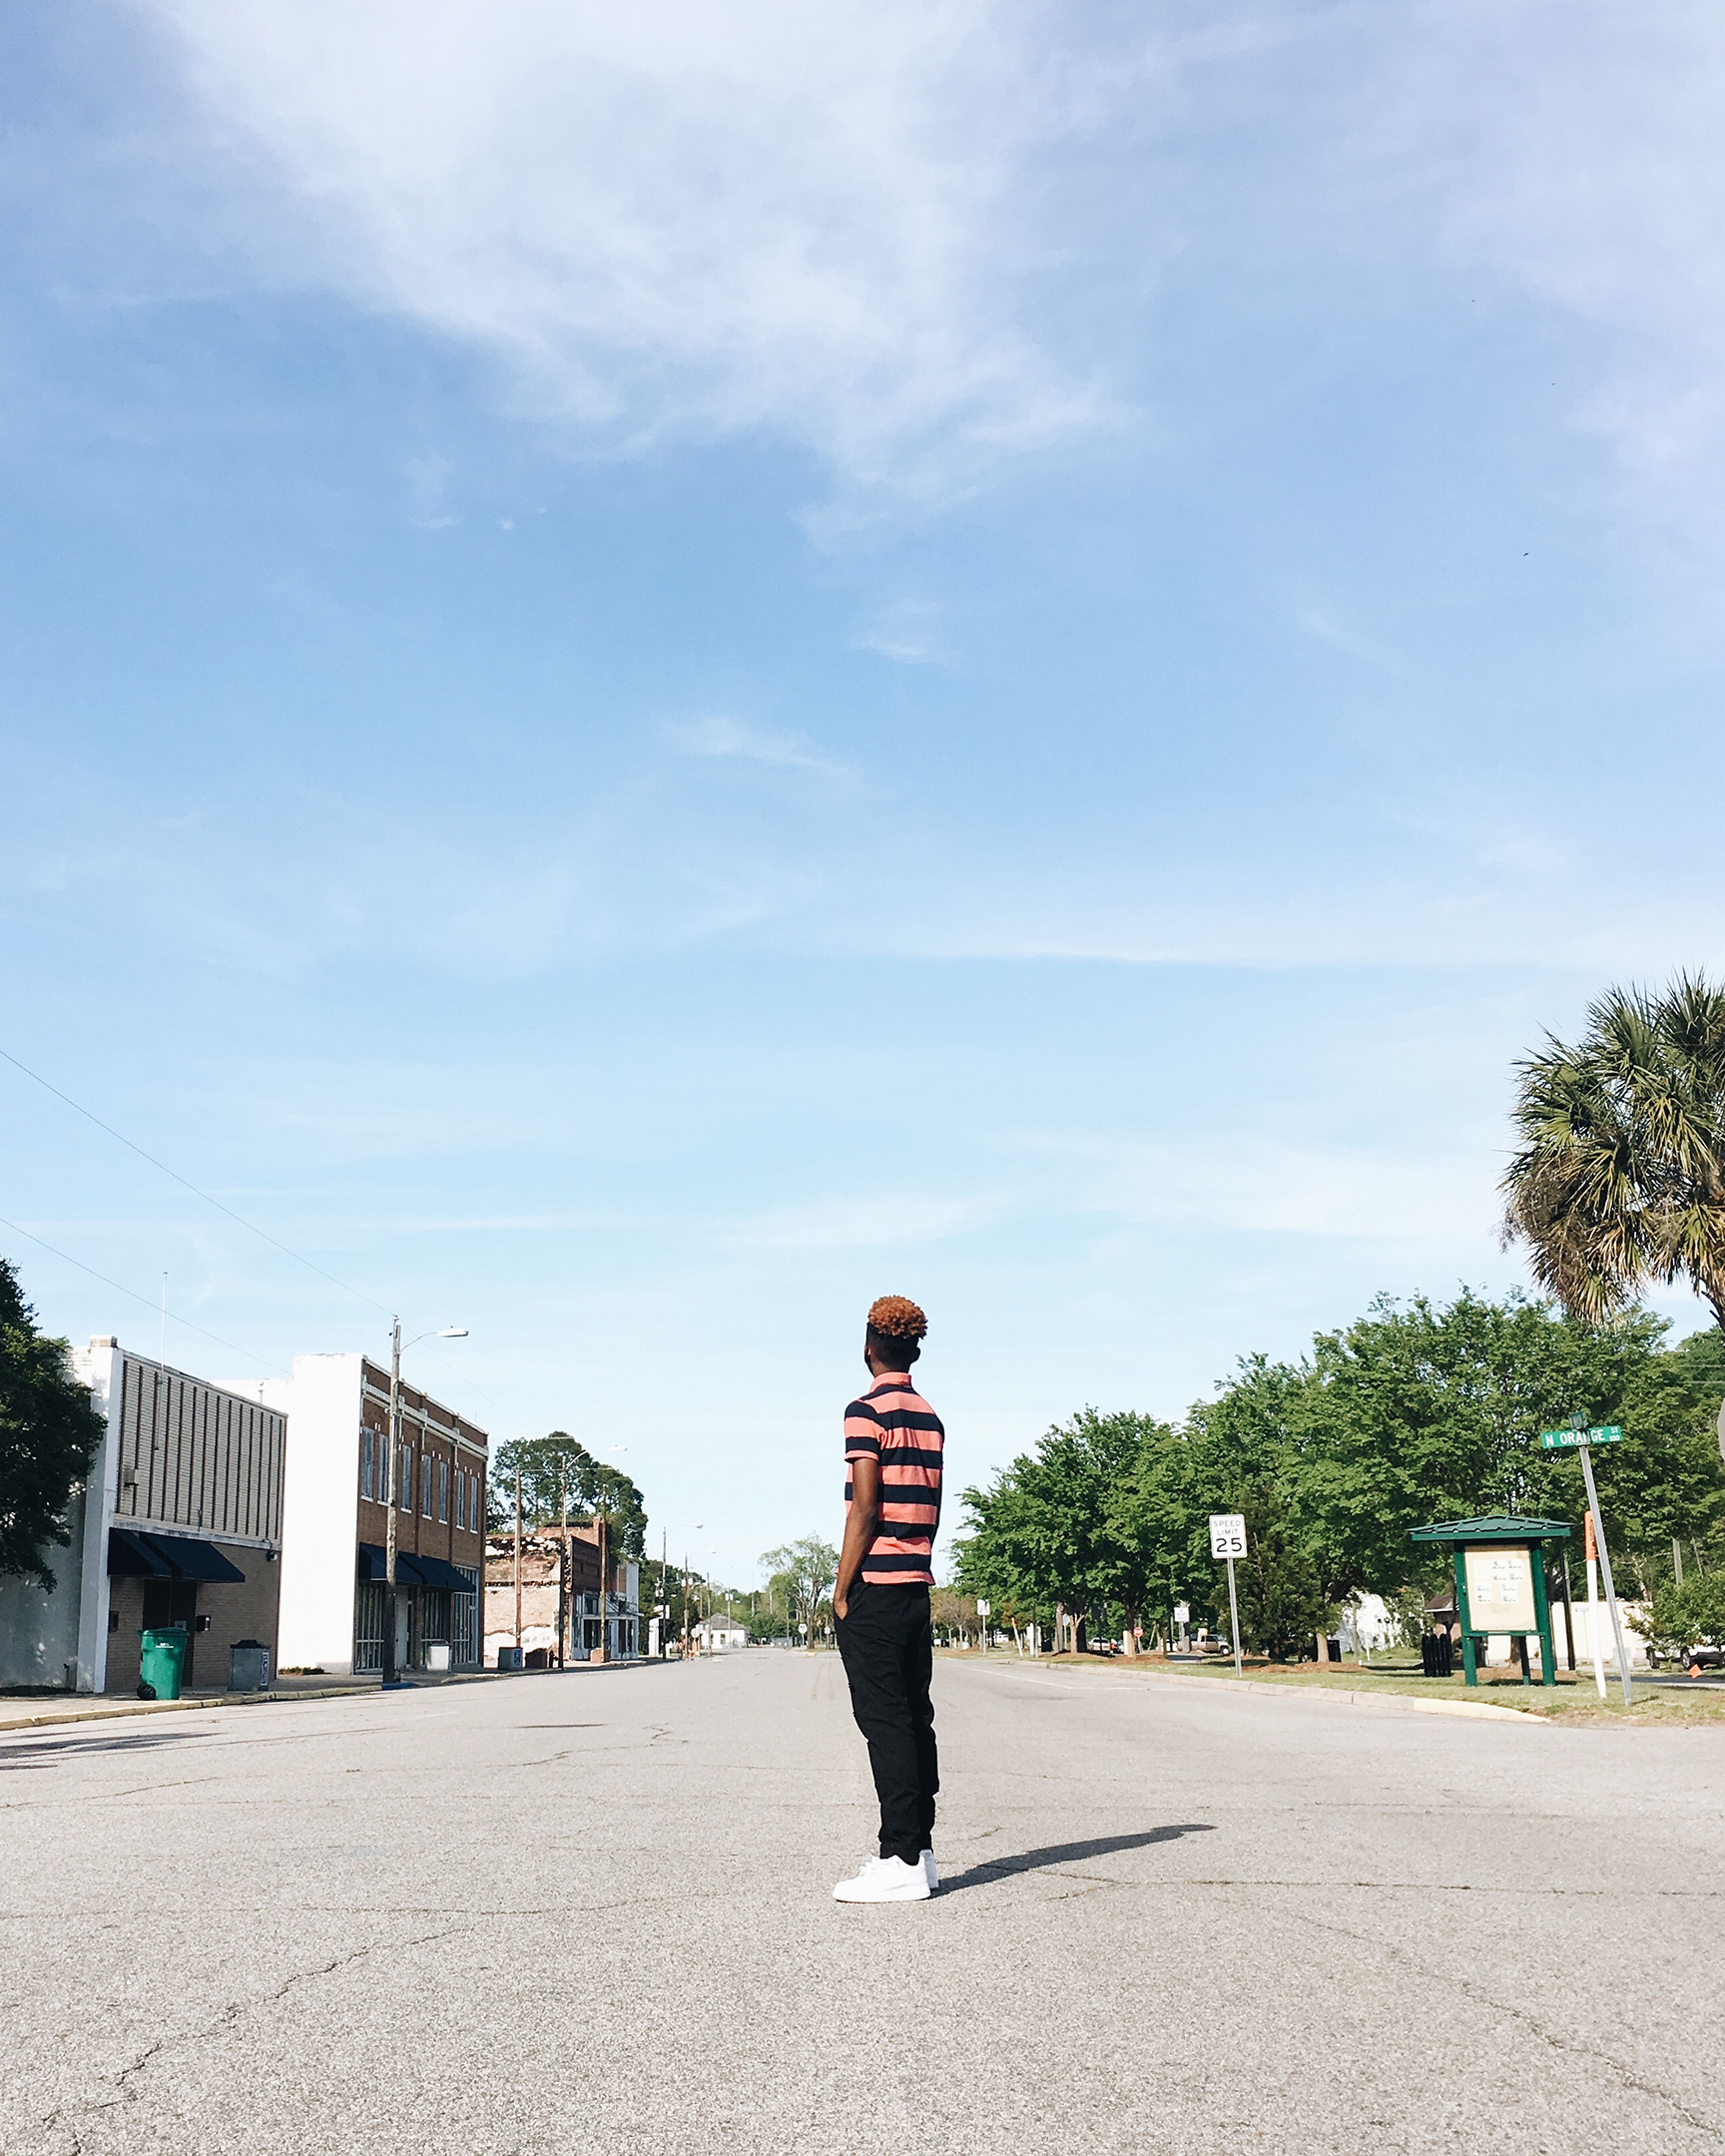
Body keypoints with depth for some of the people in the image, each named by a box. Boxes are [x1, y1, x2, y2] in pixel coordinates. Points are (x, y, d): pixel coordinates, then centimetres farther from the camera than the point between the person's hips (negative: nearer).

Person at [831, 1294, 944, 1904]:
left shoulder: (867, 1412, -9)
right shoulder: (931, 1418, 14)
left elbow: (864, 1508, -14)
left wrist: (842, 1588, -10)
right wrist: (915, 1566, 19)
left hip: (874, 1584, -8)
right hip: (918, 1582, 8)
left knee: (884, 1721, -7)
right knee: (914, 1716, 10)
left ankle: (901, 1862, -8)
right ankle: (919, 1851, 13)